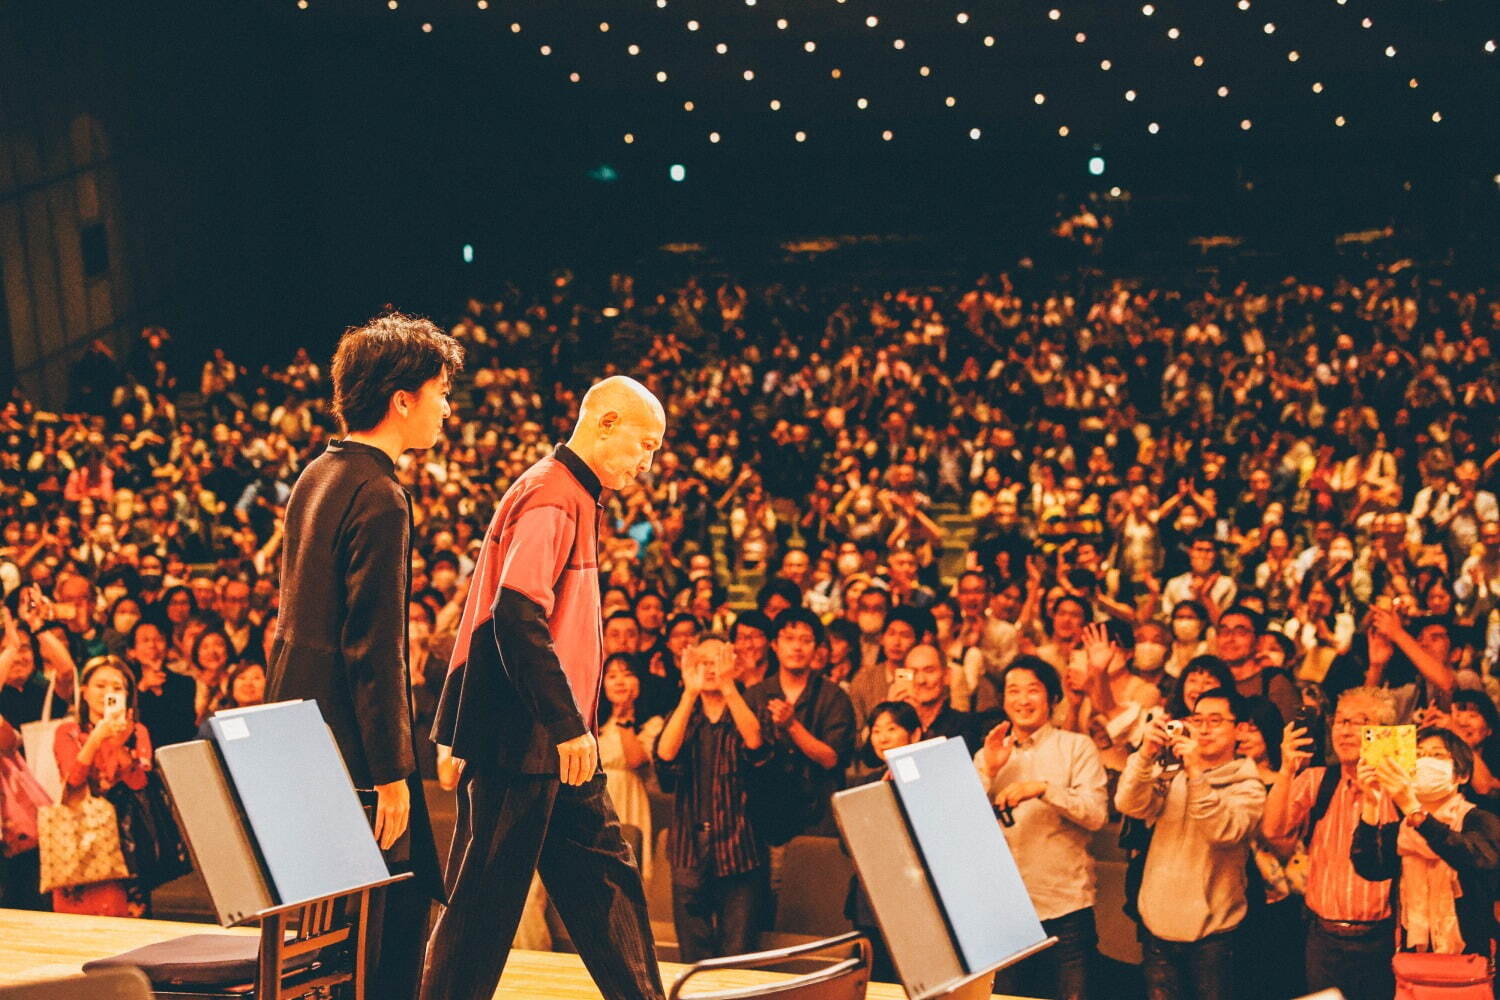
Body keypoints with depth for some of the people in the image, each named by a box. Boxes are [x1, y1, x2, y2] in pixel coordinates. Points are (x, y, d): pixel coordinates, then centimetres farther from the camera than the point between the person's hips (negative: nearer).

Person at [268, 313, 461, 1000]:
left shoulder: (316, 475, 13)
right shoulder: (379, 498, -17)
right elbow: (374, 649, -21)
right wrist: (392, 773, -18)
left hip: (300, 719, 10)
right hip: (348, 740, -10)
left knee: (408, 896, 15)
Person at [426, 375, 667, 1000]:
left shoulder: (573, 498, 16)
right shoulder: (551, 497, -16)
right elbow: (517, 616, -26)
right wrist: (568, 726, -26)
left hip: (554, 741, 10)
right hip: (524, 738, -10)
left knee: (604, 873, 12)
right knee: (488, 894, -3)